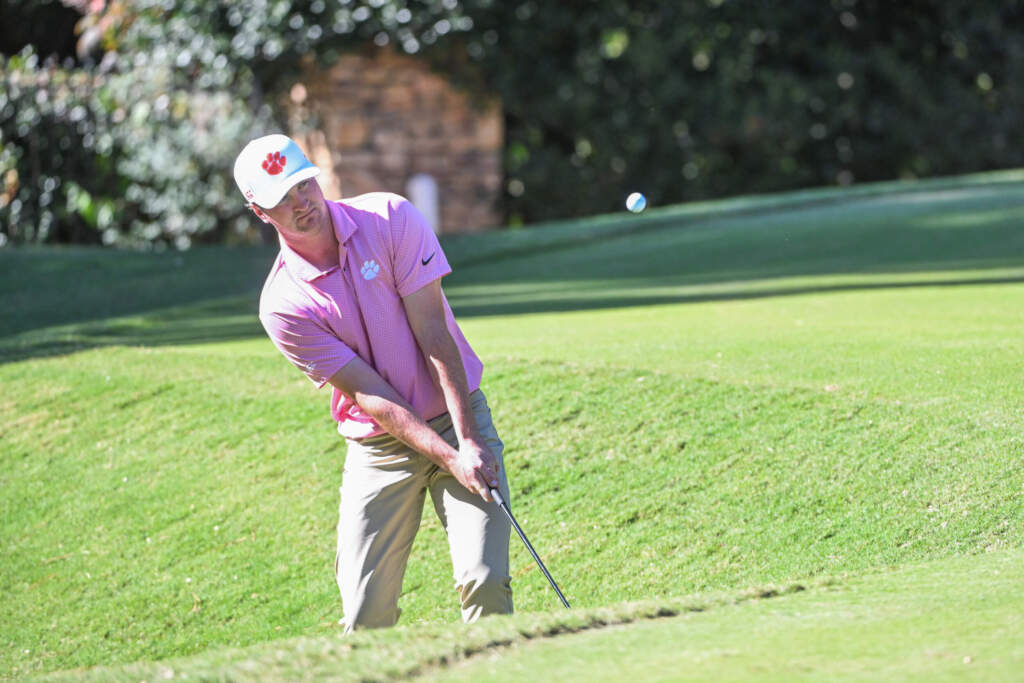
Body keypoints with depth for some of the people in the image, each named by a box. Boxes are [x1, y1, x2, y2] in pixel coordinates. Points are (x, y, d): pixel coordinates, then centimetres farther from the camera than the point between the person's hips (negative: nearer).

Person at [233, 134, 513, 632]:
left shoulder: (390, 217, -9)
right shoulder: (282, 306, -11)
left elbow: (434, 333, -12)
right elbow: (369, 393, -13)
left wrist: (469, 441, -18)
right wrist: (448, 458, -21)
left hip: (459, 421, 0)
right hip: (378, 448, 0)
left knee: (484, 579, -15)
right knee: (367, 614, -5)